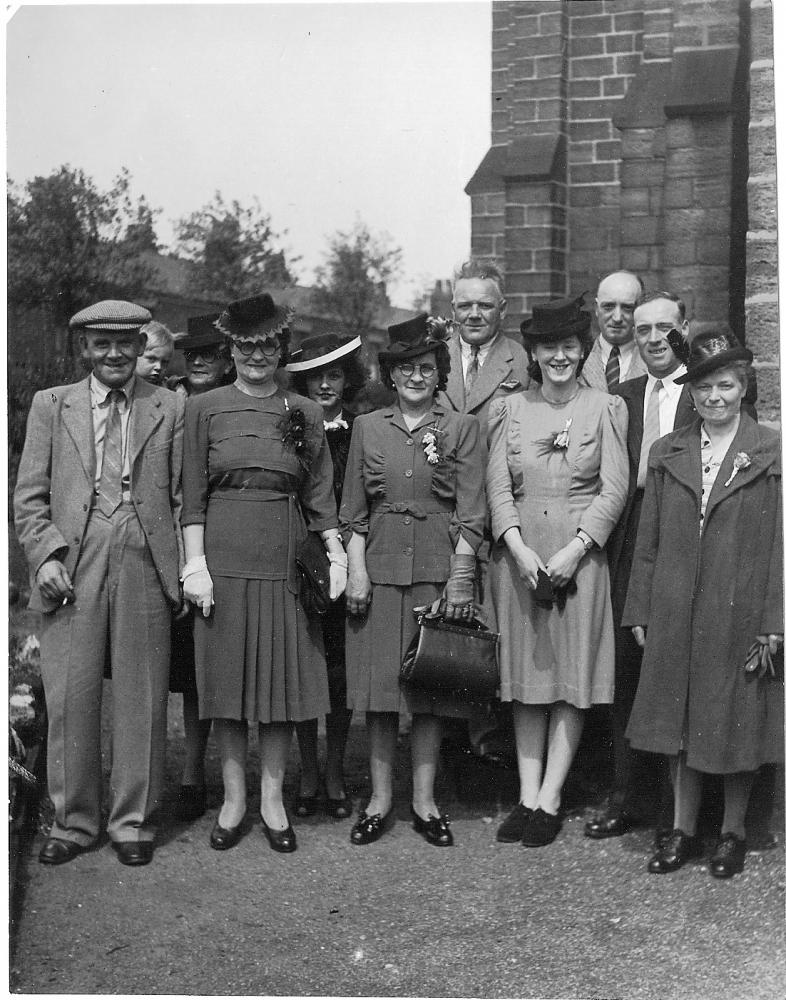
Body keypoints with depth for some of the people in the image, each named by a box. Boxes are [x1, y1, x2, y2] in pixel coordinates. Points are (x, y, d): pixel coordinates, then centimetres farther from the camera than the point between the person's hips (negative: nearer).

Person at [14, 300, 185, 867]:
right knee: (70, 700, 3)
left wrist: (187, 571, -1)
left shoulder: (170, 410, 10)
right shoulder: (50, 406, 12)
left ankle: (133, 823, 18)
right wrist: (46, 555, -6)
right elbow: (30, 497, 8)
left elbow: (182, 497, 7)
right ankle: (74, 822, 18)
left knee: (141, 701, 5)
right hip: (71, 570, 1)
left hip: (145, 569, 0)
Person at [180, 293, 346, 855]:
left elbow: (321, 496, 9)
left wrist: (337, 557, 0)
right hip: (224, 561, -1)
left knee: (283, 681, 4)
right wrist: (196, 565, -6)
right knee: (227, 682, 4)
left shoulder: (305, 414, 8)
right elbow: (193, 496, 1)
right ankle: (234, 800, 17)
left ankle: (273, 800, 17)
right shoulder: (205, 409, 4)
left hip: (286, 564, 1)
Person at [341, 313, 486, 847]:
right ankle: (380, 799, 15)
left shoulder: (462, 427, 4)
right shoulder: (367, 427, 9)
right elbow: (353, 511, 9)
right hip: (380, 563, 2)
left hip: (439, 564, -1)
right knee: (378, 683, 4)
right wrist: (356, 569, -1)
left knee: (431, 684, 4)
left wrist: (462, 574, -7)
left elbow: (471, 512, 0)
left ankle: (424, 799, 14)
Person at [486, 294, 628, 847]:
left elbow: (614, 488, -3)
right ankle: (528, 796, 12)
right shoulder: (508, 410, 8)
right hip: (518, 552, 2)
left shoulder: (607, 408, 3)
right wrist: (519, 548, -13)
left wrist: (575, 549, -15)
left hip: (581, 550, -2)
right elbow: (497, 486, 2)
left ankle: (550, 799, 8)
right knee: (527, 675, 6)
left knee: (574, 676, 0)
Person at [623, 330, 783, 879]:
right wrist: (641, 610, 6)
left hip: (741, 614, -3)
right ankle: (683, 829, 24)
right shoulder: (667, 453, 8)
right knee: (680, 724, 10)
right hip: (675, 615, 3)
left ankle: (733, 833, 24)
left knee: (736, 724, 8)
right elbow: (649, 540, 8)